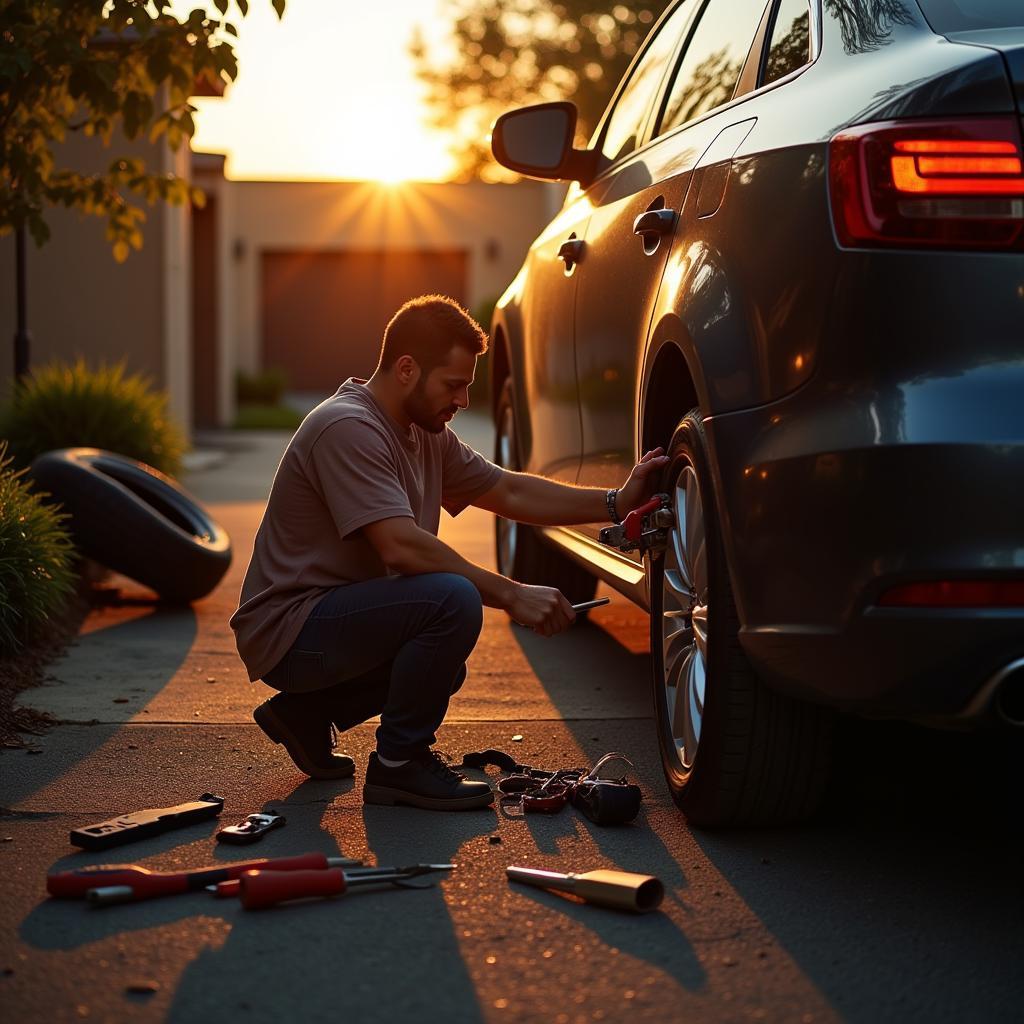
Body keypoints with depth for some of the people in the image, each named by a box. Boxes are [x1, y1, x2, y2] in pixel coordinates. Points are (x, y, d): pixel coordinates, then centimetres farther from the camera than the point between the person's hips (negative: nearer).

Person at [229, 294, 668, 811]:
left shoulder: (426, 434, 10)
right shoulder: (347, 428, -21)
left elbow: (510, 492, 15)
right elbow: (401, 547, -30)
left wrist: (616, 502, 5)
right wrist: (513, 595, -27)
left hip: (331, 615, 10)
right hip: (287, 628, -10)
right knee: (452, 599, -29)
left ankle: (306, 711, 22)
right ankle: (400, 763, -12)